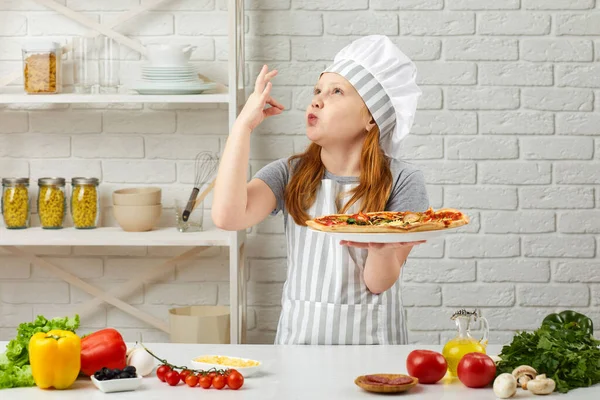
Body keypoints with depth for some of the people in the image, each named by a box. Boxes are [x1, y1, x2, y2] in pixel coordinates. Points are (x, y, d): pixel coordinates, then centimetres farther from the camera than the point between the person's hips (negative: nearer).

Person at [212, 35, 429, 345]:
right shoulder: (290, 175, 6)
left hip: (369, 339, -2)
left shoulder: (401, 181, -2)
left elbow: (378, 283, -7)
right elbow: (228, 216, -13)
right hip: (299, 333, 2)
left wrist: (382, 247, -30)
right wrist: (245, 122, -6)